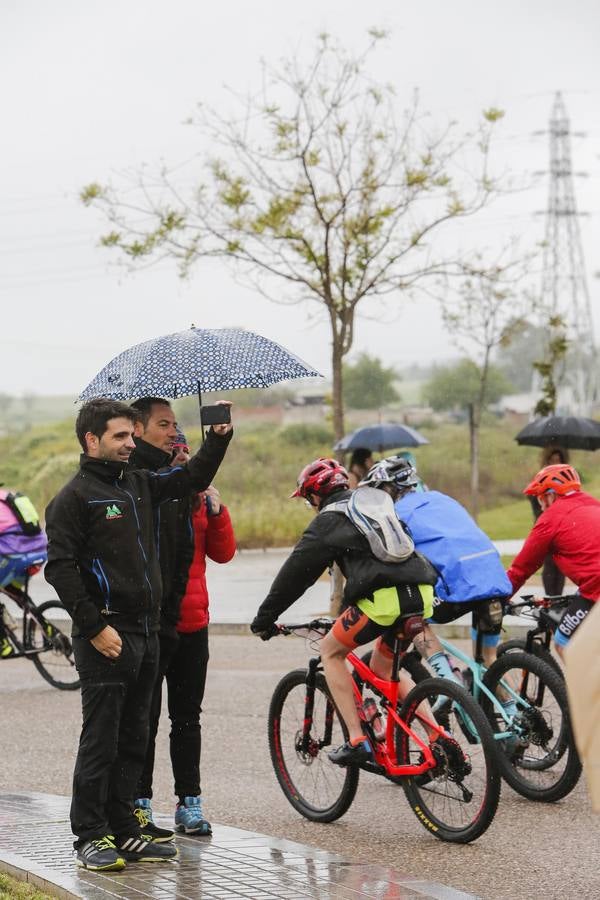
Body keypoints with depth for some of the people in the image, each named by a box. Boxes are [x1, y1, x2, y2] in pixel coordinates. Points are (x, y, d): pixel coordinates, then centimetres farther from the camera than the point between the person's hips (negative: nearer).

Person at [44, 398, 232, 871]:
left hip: (146, 634, 8)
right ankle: (92, 837, 3)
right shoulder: (75, 497, -8)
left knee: (133, 742, 12)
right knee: (100, 741, -4)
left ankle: (123, 829, 19)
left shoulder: (140, 484, 14)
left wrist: (219, 436, 11)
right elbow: (60, 568, -14)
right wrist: (95, 627, -17)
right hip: (107, 638, -8)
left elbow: (193, 477, 27)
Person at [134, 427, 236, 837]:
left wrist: (216, 512, -7)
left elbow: (223, 553, 7)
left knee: (187, 718, 11)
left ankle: (190, 803, 17)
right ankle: (140, 803, 11)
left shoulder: (198, 498, 10)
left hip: (192, 622, 5)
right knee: (144, 718, 3)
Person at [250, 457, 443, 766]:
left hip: (385, 597, -7)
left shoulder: (328, 520, 6)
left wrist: (265, 616, 17)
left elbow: (296, 572, 8)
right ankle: (440, 737, 13)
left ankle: (356, 741, 5)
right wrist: (347, 608, 48)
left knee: (331, 651, 14)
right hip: (422, 593, 7)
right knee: (382, 666, 25)